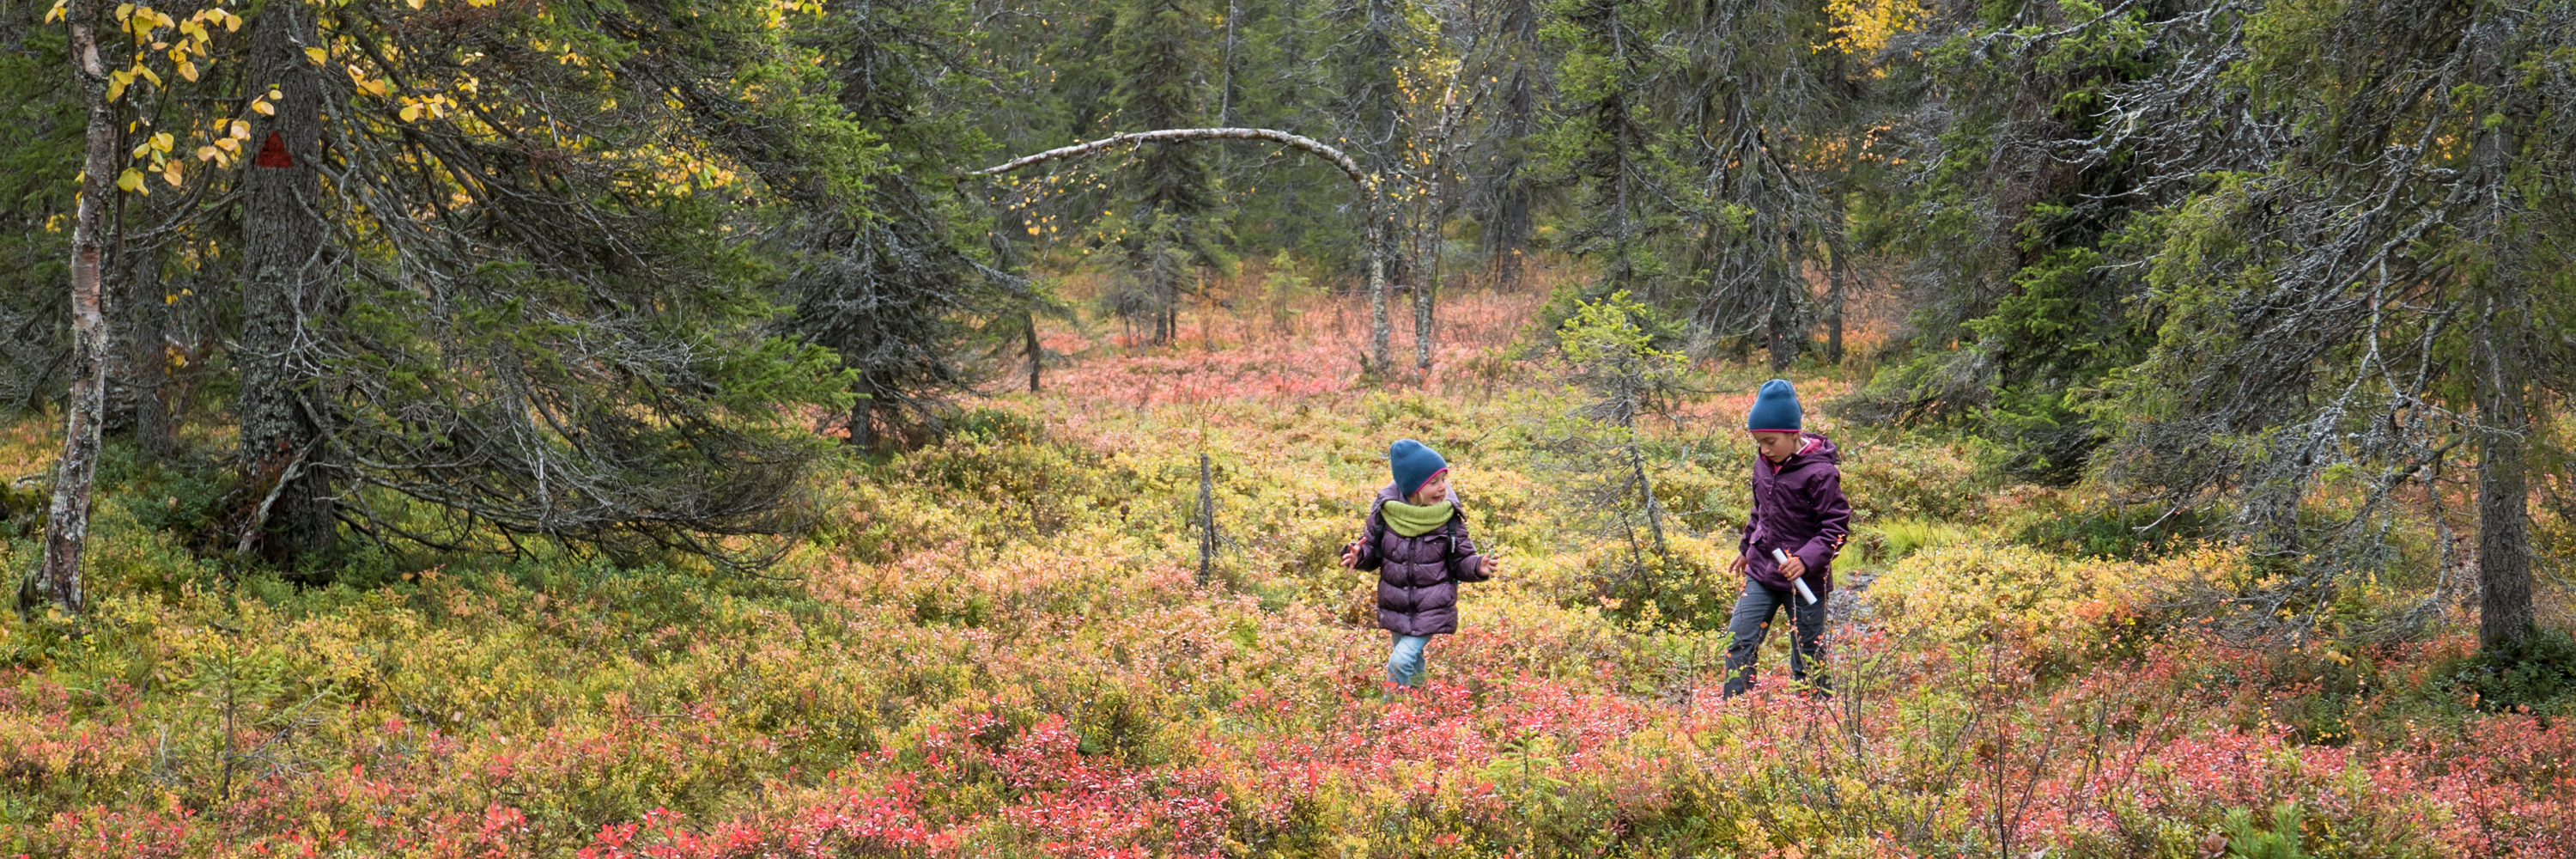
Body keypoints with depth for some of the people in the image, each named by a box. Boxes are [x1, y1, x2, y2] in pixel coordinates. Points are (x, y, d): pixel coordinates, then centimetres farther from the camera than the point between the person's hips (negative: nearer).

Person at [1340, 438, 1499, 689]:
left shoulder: (1450, 518, -13)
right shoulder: (1384, 510, -12)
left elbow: (1461, 562, -4)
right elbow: (1372, 551, 2)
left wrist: (1478, 567, -25)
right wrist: (1357, 556, -20)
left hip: (1432, 610, -3)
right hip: (1395, 608, 3)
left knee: (1401, 661, -15)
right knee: (1413, 663, 21)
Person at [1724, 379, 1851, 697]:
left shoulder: (1819, 472, -18)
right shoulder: (1764, 465, 5)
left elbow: (1837, 525, -16)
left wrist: (1807, 559, -25)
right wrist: (1746, 547, 27)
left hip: (1804, 581, -6)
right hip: (1760, 572, 6)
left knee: (1807, 656, 5)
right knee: (1738, 642, 0)